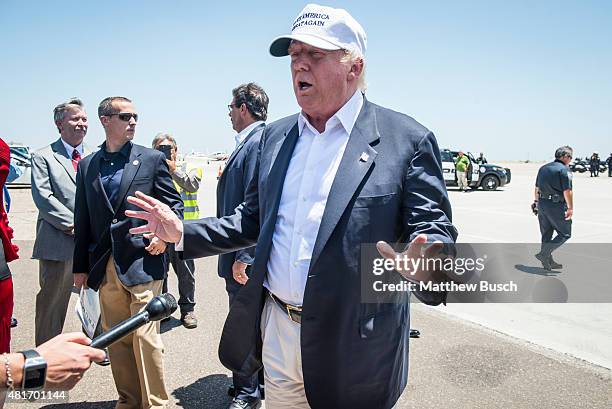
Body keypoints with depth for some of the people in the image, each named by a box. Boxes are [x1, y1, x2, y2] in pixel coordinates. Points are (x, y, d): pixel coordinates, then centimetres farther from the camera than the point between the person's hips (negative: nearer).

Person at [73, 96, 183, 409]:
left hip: (143, 262, -4)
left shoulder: (152, 158, 2)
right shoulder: (87, 165, 11)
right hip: (105, 267, 4)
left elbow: (174, 204, 5)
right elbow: (83, 219, 12)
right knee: (116, 339, 12)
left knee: (144, 336, -4)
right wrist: (81, 266, 12)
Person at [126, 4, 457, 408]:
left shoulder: (407, 139, -9)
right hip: (277, 333, 5)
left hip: (352, 345, -4)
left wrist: (426, 270, -33)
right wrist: (183, 232, 4)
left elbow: (435, 232, -11)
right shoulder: (276, 135, 7)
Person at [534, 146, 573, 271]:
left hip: (542, 204, 8)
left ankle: (548, 262, 22)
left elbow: (537, 188, 19)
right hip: (556, 206, -8)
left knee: (546, 235, 15)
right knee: (565, 234, 5)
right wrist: (570, 208, -14)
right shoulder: (564, 169, -10)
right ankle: (544, 253, -6)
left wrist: (537, 202, 29)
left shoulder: (543, 168, 13)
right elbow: (567, 191, -17)